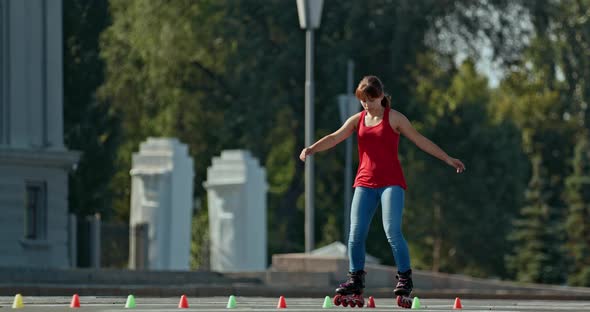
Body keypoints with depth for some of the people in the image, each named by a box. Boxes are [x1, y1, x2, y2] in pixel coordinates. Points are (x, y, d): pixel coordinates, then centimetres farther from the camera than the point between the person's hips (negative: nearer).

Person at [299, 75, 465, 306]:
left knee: (392, 231, -15)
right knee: (356, 233, -1)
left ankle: (405, 278, -5)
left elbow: (420, 140, 5)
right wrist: (311, 149, -20)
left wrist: (448, 159, 6)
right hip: (365, 183, 4)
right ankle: (356, 279, 9)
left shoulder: (394, 118, 1)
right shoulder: (357, 120, 10)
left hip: (391, 182, -4)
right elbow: (335, 137, -2)